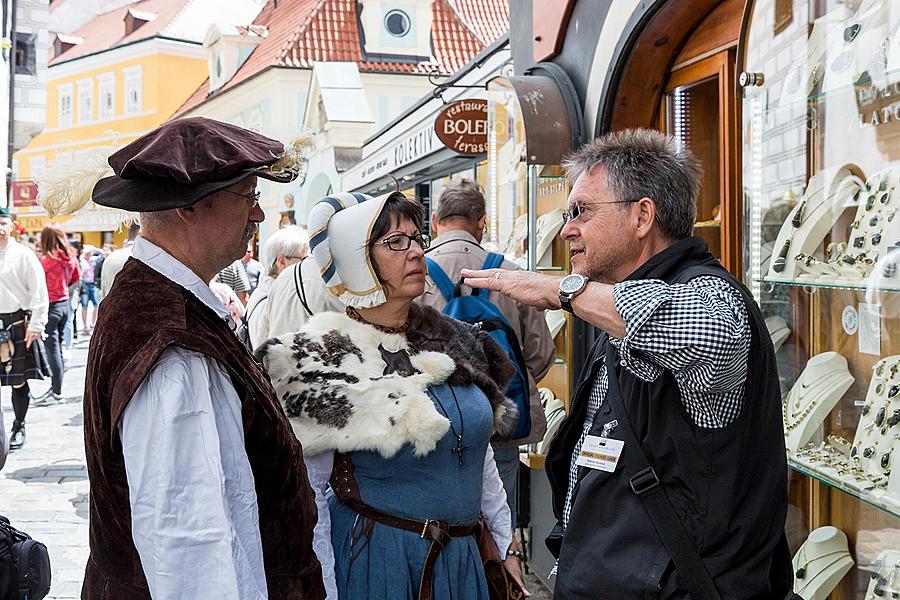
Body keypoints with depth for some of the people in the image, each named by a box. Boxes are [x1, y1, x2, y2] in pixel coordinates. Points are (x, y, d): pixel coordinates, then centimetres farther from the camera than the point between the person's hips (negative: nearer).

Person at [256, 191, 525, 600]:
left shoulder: (454, 342, 4)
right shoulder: (322, 362, -13)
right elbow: (307, 493, -12)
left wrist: (506, 543, 12)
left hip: (459, 552, 6)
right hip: (376, 559, -6)